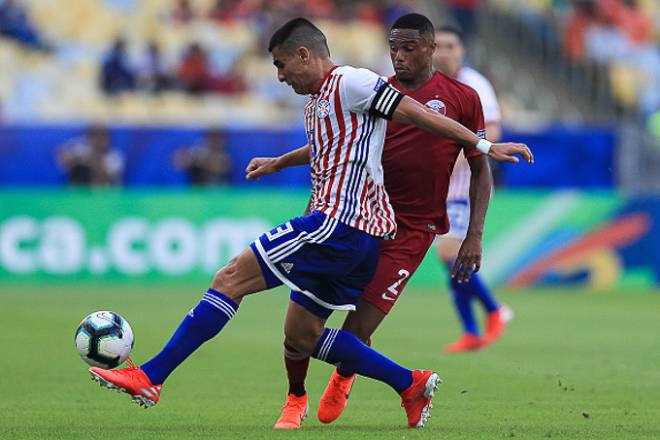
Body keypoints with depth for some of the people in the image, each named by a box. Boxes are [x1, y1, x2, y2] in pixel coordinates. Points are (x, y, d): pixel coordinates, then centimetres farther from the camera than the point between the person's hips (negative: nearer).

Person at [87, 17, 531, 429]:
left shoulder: (350, 83, -7)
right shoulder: (315, 102, 22)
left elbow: (417, 113, -9)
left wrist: (483, 145, -11)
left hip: (338, 224, -10)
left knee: (231, 279, -11)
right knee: (301, 334, 14)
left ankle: (150, 377, -14)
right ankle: (411, 385, 13)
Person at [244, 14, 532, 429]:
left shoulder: (463, 99, 3)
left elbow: (481, 169, 7)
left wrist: (475, 237, -1)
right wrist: (279, 163, 10)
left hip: (410, 232, -3)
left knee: (356, 333, -11)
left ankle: (344, 377, 27)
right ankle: (295, 400, 20)